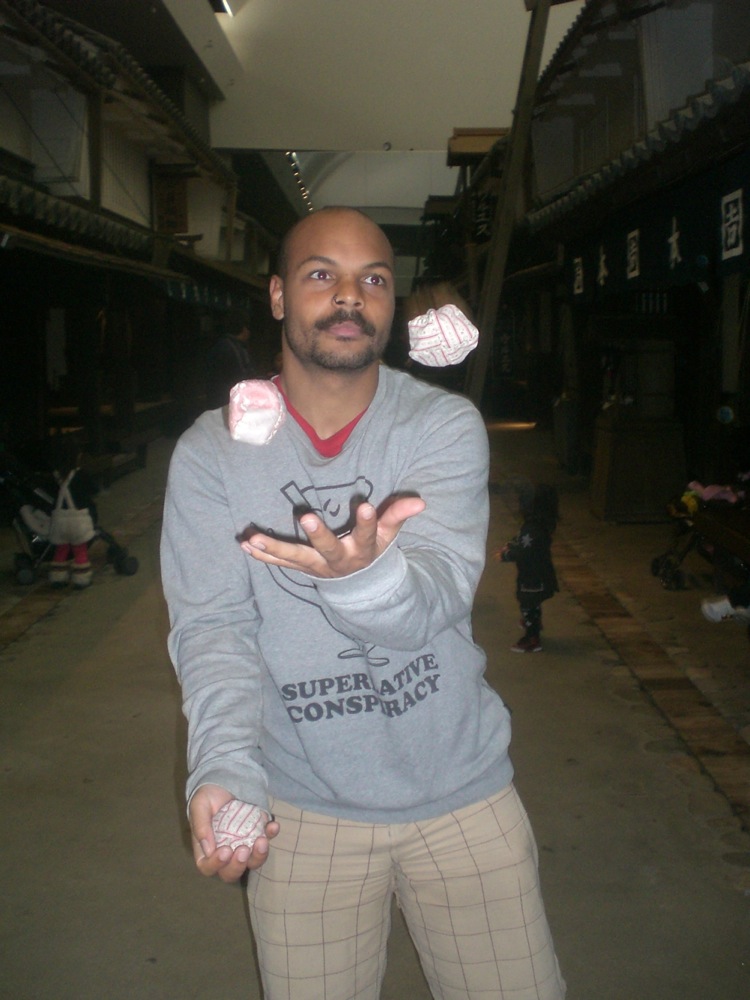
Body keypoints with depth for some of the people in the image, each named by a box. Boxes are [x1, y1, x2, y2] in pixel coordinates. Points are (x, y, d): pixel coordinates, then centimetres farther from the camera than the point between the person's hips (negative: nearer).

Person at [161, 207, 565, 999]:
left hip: (459, 791, 0)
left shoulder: (446, 425, -9)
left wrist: (365, 576, -46)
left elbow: (435, 596, -23)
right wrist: (225, 771, -30)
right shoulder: (211, 451, -7)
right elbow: (211, 627, -13)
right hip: (302, 810, 0)